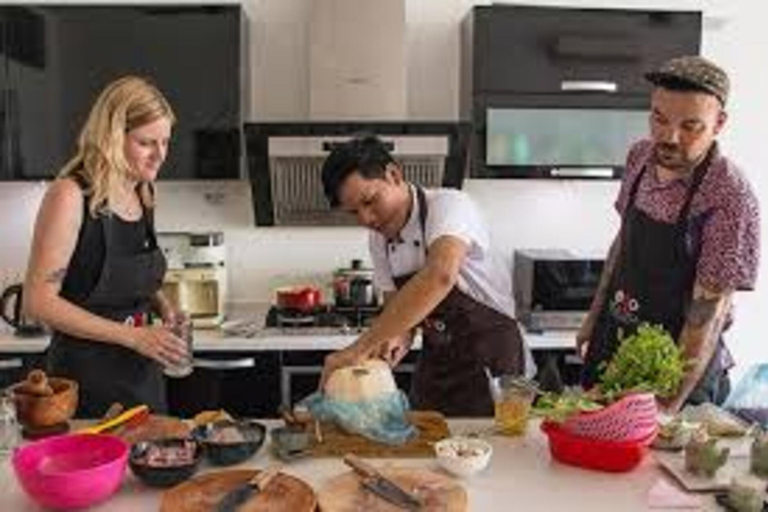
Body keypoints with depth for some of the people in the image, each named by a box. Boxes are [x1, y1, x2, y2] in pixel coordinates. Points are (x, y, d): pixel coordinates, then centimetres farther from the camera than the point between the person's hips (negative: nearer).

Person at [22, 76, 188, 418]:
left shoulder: (142, 196, 4)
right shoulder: (70, 195, -15)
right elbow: (38, 301, -17)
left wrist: (162, 306, 0)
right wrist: (132, 336, -20)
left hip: (143, 374, 7)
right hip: (87, 378, -6)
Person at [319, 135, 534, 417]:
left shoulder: (449, 206, -23)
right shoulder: (379, 240, 0)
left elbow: (440, 276, -43)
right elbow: (397, 305, 7)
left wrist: (361, 347, -44)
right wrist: (399, 337, -18)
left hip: (493, 362, -6)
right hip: (436, 363, 6)